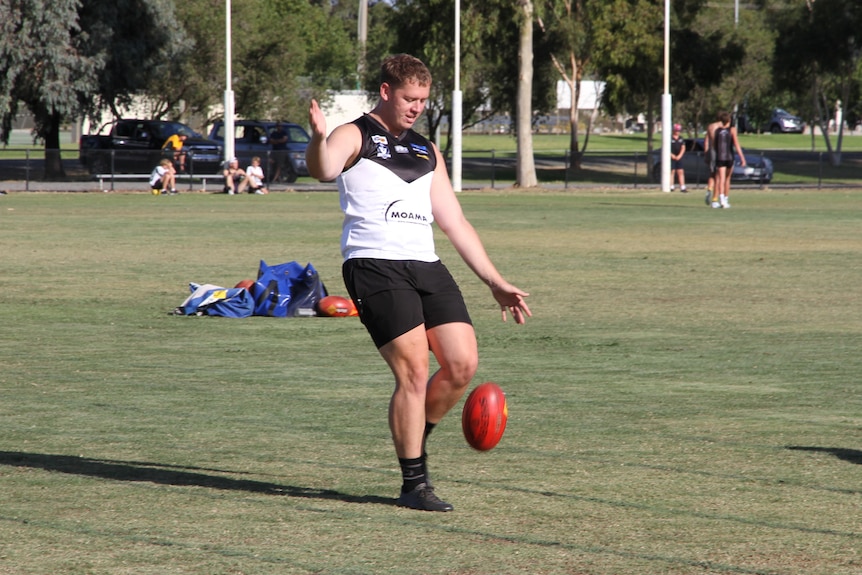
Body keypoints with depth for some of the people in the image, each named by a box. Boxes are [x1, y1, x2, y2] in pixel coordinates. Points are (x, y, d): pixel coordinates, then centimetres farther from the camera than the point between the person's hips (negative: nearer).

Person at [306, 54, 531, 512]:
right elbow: (324, 170, -19)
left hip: (425, 265, 6)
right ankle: (413, 483, -3)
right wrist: (319, 139, -42)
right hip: (374, 264, -6)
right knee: (414, 371, -13)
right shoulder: (354, 137, 5)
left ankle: (413, 439, 20)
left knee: (463, 363, -6)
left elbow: (455, 224, 26)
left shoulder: (426, 152, 25)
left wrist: (496, 283, 21)